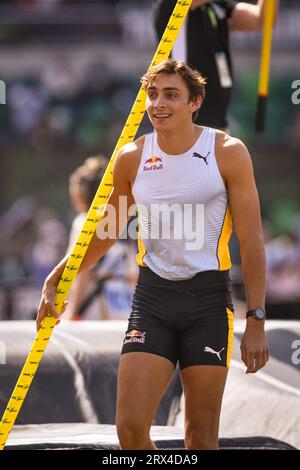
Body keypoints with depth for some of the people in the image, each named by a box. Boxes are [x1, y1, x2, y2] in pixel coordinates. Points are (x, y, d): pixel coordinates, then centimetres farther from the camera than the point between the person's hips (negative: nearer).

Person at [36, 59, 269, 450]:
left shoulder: (228, 153, -5)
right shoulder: (132, 158, 4)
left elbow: (251, 241, -4)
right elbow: (104, 233, 19)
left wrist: (256, 321, -9)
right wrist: (55, 281, 18)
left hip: (208, 299, -2)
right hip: (152, 296, 2)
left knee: (202, 436, 0)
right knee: (130, 428, -10)